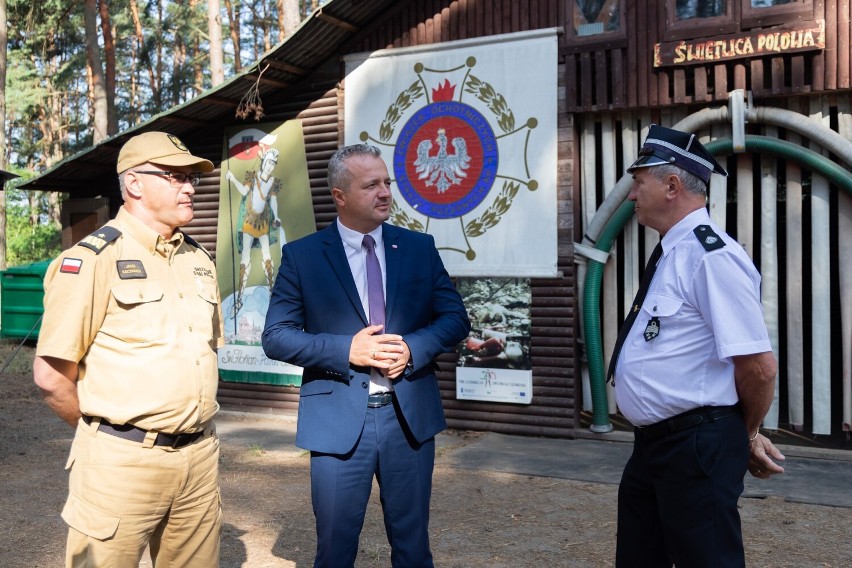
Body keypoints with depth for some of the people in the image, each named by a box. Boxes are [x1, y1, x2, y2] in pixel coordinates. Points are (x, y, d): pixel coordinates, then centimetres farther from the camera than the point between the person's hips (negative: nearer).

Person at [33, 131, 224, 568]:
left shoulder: (198, 260, 10)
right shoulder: (92, 259, -10)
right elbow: (51, 375, -11)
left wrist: (190, 427, 13)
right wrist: (105, 433, 1)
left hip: (200, 457, 6)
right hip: (123, 462, -6)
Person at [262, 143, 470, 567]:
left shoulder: (420, 247, 5)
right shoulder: (302, 255, -2)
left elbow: (456, 319, 6)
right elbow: (276, 336, -4)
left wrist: (412, 348, -13)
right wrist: (347, 350, -17)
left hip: (410, 416, 2)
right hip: (338, 420, -2)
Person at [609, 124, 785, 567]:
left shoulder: (711, 255, -20)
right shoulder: (673, 253, 11)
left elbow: (758, 366, -21)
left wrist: (747, 435, -4)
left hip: (697, 447, -9)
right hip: (652, 443, 10)